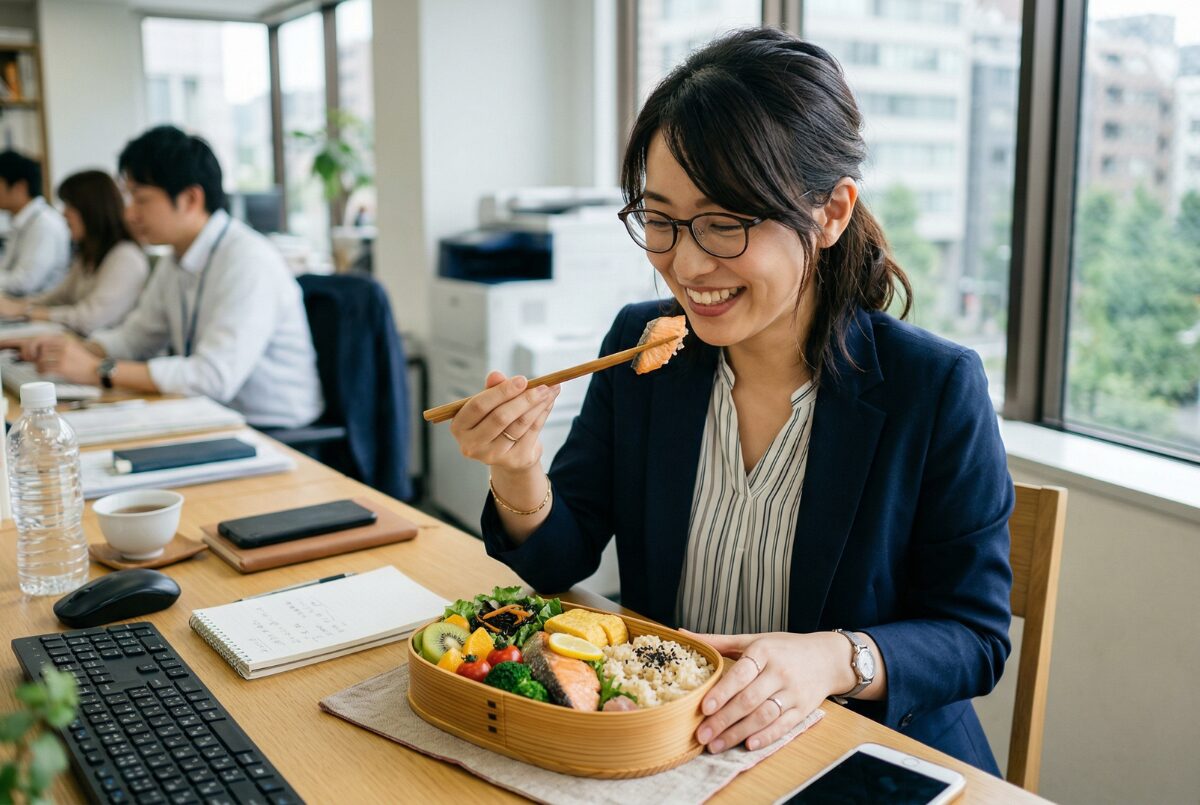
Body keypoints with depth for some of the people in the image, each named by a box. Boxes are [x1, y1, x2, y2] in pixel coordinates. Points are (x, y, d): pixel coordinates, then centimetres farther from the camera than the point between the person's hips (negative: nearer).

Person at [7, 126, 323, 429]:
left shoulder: (249, 261, -20)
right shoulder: (175, 261, 7)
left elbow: (216, 376, -27)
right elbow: (136, 336, 21)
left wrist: (97, 371, -22)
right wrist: (79, 350, 1)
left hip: (272, 432, -7)